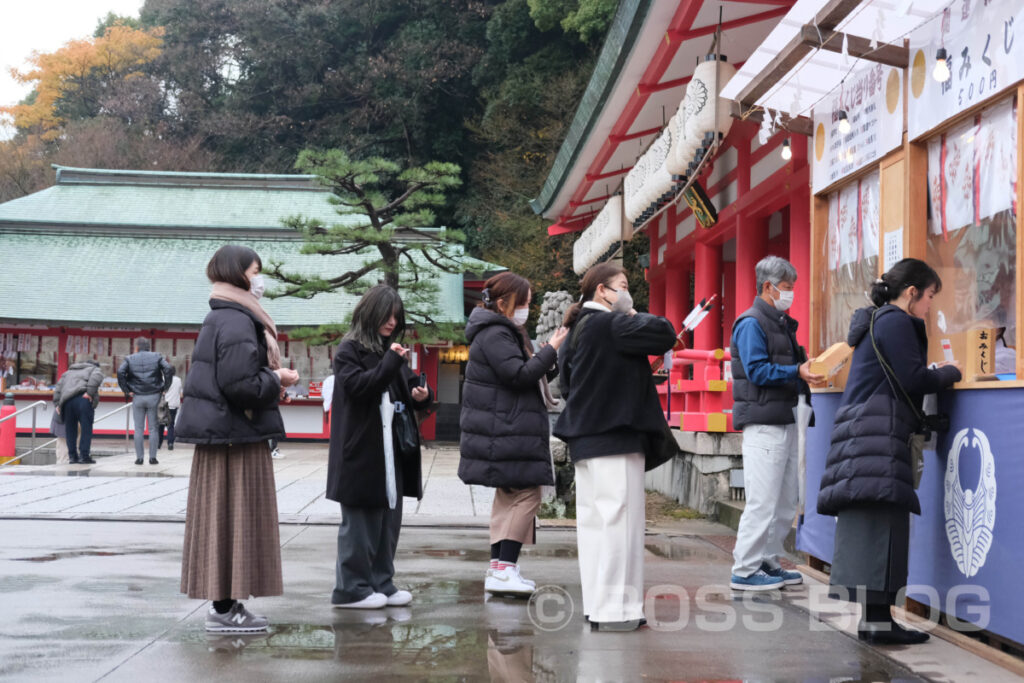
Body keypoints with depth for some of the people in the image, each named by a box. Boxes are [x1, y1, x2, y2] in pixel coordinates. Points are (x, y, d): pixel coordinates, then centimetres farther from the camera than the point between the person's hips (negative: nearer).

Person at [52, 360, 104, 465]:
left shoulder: (68, 372, 39)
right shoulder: (94, 369, 23)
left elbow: (58, 388, 29)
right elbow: (96, 377, -2)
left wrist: (57, 404, 23)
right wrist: (90, 392, -9)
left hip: (67, 401, 4)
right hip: (83, 399, -4)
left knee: (70, 429, 12)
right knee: (86, 428, -2)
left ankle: (72, 456, 10)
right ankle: (84, 456, -7)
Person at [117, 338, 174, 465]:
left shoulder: (130, 359, 5)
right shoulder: (157, 357, 4)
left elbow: (120, 372, -11)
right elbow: (169, 369, -10)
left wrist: (126, 391, -6)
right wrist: (165, 387, -3)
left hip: (137, 397, 0)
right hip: (154, 397, 0)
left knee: (139, 429, 5)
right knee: (153, 428, 5)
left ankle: (139, 458, 3)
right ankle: (153, 457, 3)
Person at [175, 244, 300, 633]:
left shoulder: (220, 319, 15)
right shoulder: (236, 323, -17)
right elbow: (240, 384, -24)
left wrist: (270, 380, 13)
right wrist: (276, 379, -9)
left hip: (218, 432, 10)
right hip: (236, 435, -10)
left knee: (222, 519, 12)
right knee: (234, 517, -4)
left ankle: (225, 602, 18)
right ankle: (225, 608, 0)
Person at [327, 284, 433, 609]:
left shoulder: (392, 349, 16)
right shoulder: (349, 349, -5)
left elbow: (406, 392, 23)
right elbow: (357, 386, -18)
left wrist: (420, 395, 2)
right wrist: (390, 363, -22)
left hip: (391, 450, 7)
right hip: (361, 449, -7)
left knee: (389, 518, 10)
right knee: (360, 521, -2)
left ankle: (381, 583, 18)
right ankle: (351, 588, 5)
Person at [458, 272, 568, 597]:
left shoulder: (504, 332, 20)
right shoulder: (494, 335, -13)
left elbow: (527, 374, 22)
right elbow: (518, 375, -21)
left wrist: (548, 363, 7)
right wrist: (551, 350, -14)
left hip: (507, 432, 11)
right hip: (505, 433, -11)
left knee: (508, 497, 12)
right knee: (527, 495, -12)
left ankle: (499, 567, 14)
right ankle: (505, 568, -14)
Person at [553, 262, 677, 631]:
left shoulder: (576, 330, 16)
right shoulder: (610, 324, -14)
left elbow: (566, 382, 22)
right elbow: (665, 334, -18)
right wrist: (637, 316, 0)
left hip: (584, 437, 10)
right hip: (614, 438, -10)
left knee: (593, 521, 12)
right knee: (619, 520, -7)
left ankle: (595, 604, 18)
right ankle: (615, 609, -5)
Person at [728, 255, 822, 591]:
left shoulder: (782, 323, 20)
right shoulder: (751, 324, -10)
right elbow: (757, 371, -18)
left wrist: (809, 366, 5)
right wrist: (797, 372, -22)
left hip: (784, 420, 10)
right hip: (763, 422, -10)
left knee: (786, 499, 13)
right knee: (763, 500, -9)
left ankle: (768, 562, 21)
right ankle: (745, 570, -3)